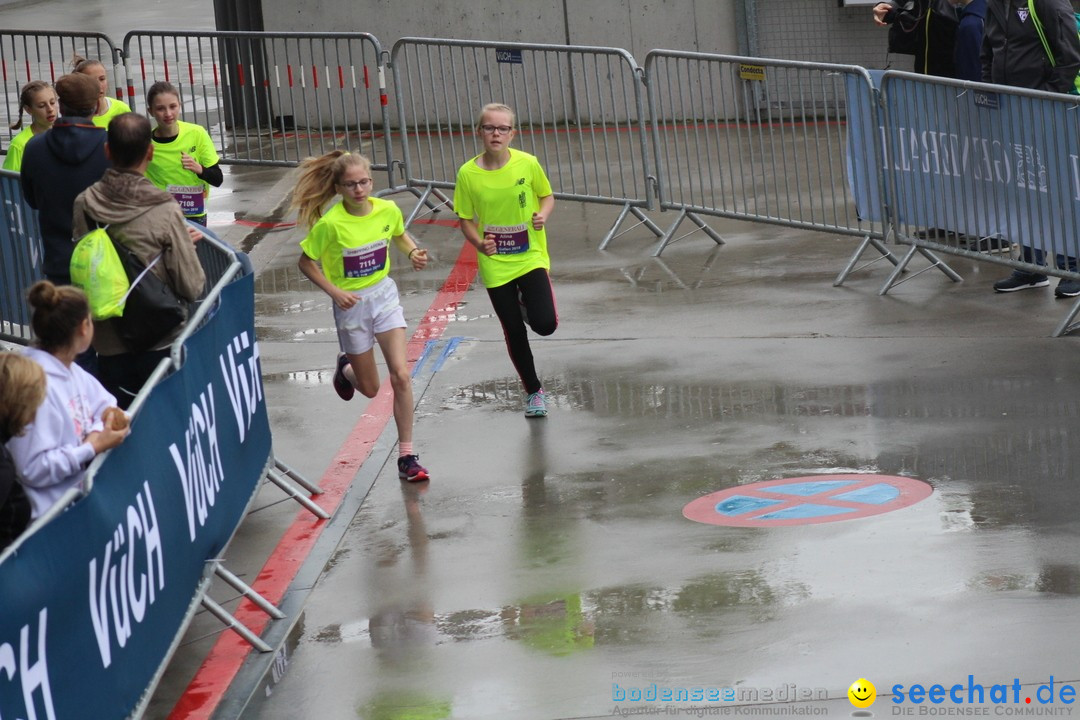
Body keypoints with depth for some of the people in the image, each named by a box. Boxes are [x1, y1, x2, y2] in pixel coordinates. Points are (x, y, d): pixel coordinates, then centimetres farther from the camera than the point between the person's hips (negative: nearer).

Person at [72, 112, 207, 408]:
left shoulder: (84, 205, -8)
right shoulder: (165, 212, -19)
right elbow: (192, 287, -16)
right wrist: (187, 243, 3)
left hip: (109, 347, 3)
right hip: (160, 344, -3)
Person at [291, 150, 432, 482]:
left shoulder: (387, 210, -10)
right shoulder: (330, 224, -22)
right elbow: (306, 263, -9)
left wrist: (413, 252, -7)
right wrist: (334, 291, -20)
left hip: (384, 295, 2)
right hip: (351, 303, -2)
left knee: (401, 376, -11)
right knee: (370, 388, 9)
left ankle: (407, 456, 0)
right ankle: (345, 368, 48)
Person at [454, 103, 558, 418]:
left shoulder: (528, 164, -10)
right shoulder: (468, 174, -10)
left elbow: (547, 196, 6)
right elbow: (466, 220, 0)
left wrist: (543, 215, -16)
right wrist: (479, 243, -18)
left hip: (531, 258, -1)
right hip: (495, 264, 1)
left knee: (545, 324, -16)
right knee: (514, 333, 7)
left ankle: (527, 305, 21)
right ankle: (533, 390, 30)